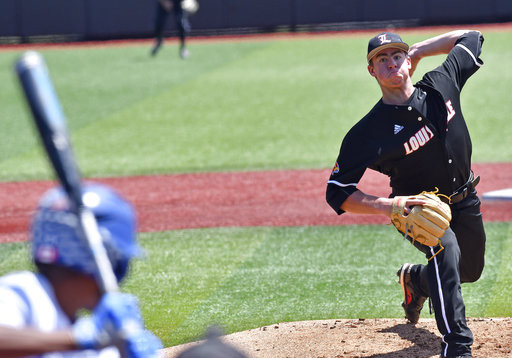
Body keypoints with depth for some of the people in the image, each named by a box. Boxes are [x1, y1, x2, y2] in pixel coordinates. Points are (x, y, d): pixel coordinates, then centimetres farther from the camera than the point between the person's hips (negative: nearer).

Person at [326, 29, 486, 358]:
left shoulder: (441, 86, -13)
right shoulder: (367, 133, -24)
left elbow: (472, 37, 4)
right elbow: (337, 193, -21)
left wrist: (418, 51, -7)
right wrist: (386, 206, -36)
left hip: (466, 204, 5)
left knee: (470, 271, 20)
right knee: (446, 251, -34)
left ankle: (415, 278, 52)